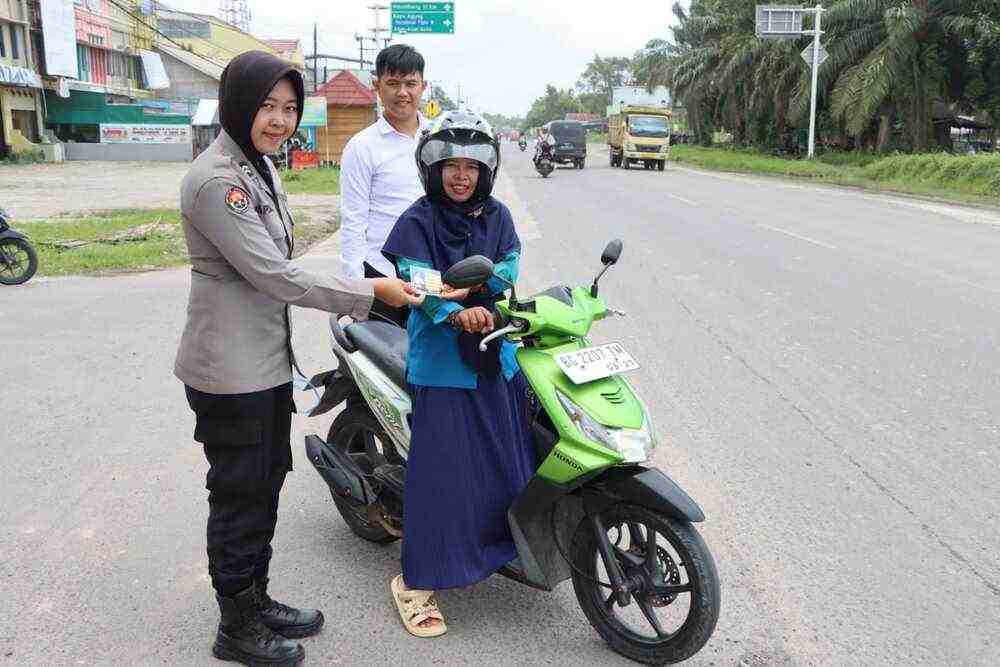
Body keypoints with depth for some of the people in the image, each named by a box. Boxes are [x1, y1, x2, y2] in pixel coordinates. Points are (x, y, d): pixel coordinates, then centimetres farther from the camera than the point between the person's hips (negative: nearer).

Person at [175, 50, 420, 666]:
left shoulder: (260, 165, 11)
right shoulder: (216, 181, -21)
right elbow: (272, 274, -25)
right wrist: (370, 292, -21)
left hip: (267, 361, 10)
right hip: (231, 370, -9)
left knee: (266, 484, 19)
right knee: (240, 495, 4)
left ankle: (258, 601, 35)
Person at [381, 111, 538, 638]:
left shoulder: (496, 216, 10)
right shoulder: (418, 220, -4)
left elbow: (509, 267, -3)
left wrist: (468, 285, -21)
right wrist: (455, 315, -34)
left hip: (496, 356, 5)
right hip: (441, 362, -5)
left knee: (507, 460, 12)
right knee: (440, 469, -6)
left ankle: (510, 544, 34)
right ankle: (417, 581, 4)